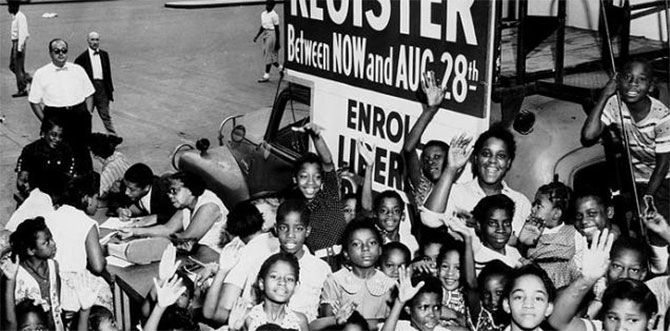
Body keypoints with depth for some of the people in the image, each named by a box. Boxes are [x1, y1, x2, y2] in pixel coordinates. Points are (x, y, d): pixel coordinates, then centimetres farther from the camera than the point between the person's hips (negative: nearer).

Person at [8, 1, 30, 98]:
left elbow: (22, 34, -21)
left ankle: (22, 90, 2)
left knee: (18, 67, -4)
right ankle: (27, 78, 17)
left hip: (19, 43, -10)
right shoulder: (14, 17, 14)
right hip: (14, 43, 10)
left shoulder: (20, 17, -17)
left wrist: (19, 49, -23)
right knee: (12, 65, 12)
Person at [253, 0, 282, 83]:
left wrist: (277, 42, -12)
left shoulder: (274, 15, -12)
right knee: (266, 54, 10)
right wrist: (257, 36, 13)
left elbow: (277, 29, -11)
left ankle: (266, 75, 0)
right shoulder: (263, 14, 11)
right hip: (265, 34, 8)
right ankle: (280, 67, 27)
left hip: (271, 34, -8)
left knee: (268, 54, -6)